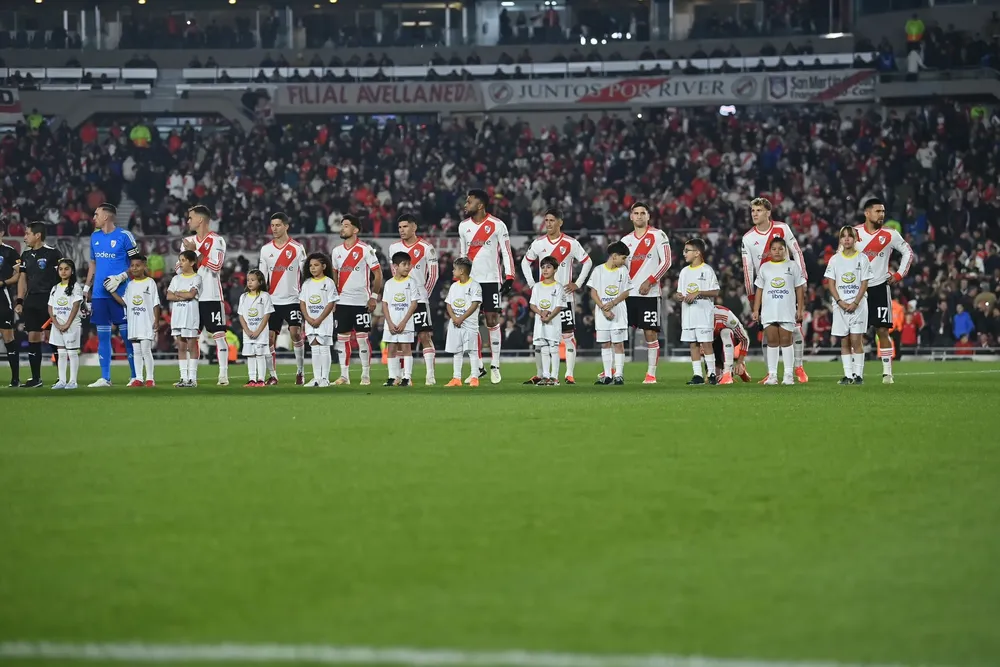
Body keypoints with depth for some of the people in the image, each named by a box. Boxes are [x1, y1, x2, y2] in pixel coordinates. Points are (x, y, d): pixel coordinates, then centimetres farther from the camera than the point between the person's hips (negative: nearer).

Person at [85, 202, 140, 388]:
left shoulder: (124, 236, -6)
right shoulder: (95, 237, 13)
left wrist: (120, 278, -16)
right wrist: (86, 287, 16)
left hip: (119, 294, -6)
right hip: (99, 294, 6)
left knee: (127, 334, -3)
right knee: (102, 335, 6)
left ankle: (135, 376, 3)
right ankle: (105, 378, 10)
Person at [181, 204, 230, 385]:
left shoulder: (216, 241, -4)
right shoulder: (188, 241, 15)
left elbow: (216, 265, -16)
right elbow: (181, 268, 15)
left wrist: (196, 252, -13)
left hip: (212, 296, -6)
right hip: (192, 297, 6)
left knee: (219, 334, -6)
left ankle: (223, 374, -5)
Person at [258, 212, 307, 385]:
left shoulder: (297, 248, -1)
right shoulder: (266, 249, 8)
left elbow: (305, 274, 0)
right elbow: (262, 277, 11)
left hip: (293, 299, -3)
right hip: (272, 300, 4)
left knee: (295, 333, -14)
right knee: (269, 337, 0)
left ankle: (300, 372, -5)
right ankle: (272, 375, 8)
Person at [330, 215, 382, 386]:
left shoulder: (365, 249, -6)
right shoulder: (336, 251, 10)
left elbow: (378, 274, -5)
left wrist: (374, 296, -9)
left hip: (361, 301, -5)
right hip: (342, 301, 5)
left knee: (362, 338, -3)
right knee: (342, 338, 5)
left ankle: (366, 375, 4)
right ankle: (344, 375, 10)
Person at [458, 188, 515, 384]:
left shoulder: (497, 225, -6)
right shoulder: (464, 226, 9)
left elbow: (506, 252, -4)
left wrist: (509, 278, -10)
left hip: (491, 280, -4)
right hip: (470, 280, 4)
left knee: (492, 321, -5)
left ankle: (495, 367, 0)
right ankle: (478, 367, 7)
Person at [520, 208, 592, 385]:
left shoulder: (570, 243, -3)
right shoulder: (538, 243, 5)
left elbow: (587, 262, 4)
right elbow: (525, 262, 17)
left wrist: (577, 284, -2)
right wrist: (531, 283, 7)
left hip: (565, 296, -3)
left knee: (568, 335, -6)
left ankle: (570, 375, -5)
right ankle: (539, 375, 12)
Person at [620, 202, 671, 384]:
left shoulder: (657, 235, -1)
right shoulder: (626, 240, 15)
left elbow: (666, 261, -6)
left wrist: (649, 281, -13)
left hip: (649, 293, -5)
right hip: (628, 293, 5)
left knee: (650, 333, -5)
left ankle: (651, 374, -1)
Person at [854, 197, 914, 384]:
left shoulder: (890, 234, -2)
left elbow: (908, 252, 10)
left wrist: (899, 274, 3)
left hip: (880, 286, -1)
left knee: (882, 330, -4)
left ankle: (887, 372, -2)